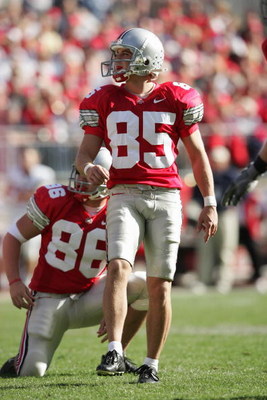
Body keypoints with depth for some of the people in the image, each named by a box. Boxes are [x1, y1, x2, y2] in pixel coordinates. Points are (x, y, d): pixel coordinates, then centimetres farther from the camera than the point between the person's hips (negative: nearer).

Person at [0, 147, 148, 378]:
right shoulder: (55, 200, -9)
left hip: (88, 298, 3)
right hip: (50, 298, -2)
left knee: (144, 284, -19)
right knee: (32, 371, -19)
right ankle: (21, 361, 22)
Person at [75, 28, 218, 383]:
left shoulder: (175, 99, 3)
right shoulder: (105, 101, 6)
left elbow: (198, 155, 10)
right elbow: (84, 152, 7)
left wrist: (210, 204, 8)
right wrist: (88, 168, -17)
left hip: (165, 197, 0)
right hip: (124, 194, 0)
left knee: (160, 285, 0)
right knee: (119, 267, -22)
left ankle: (152, 364, 10)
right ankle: (114, 352, -28)